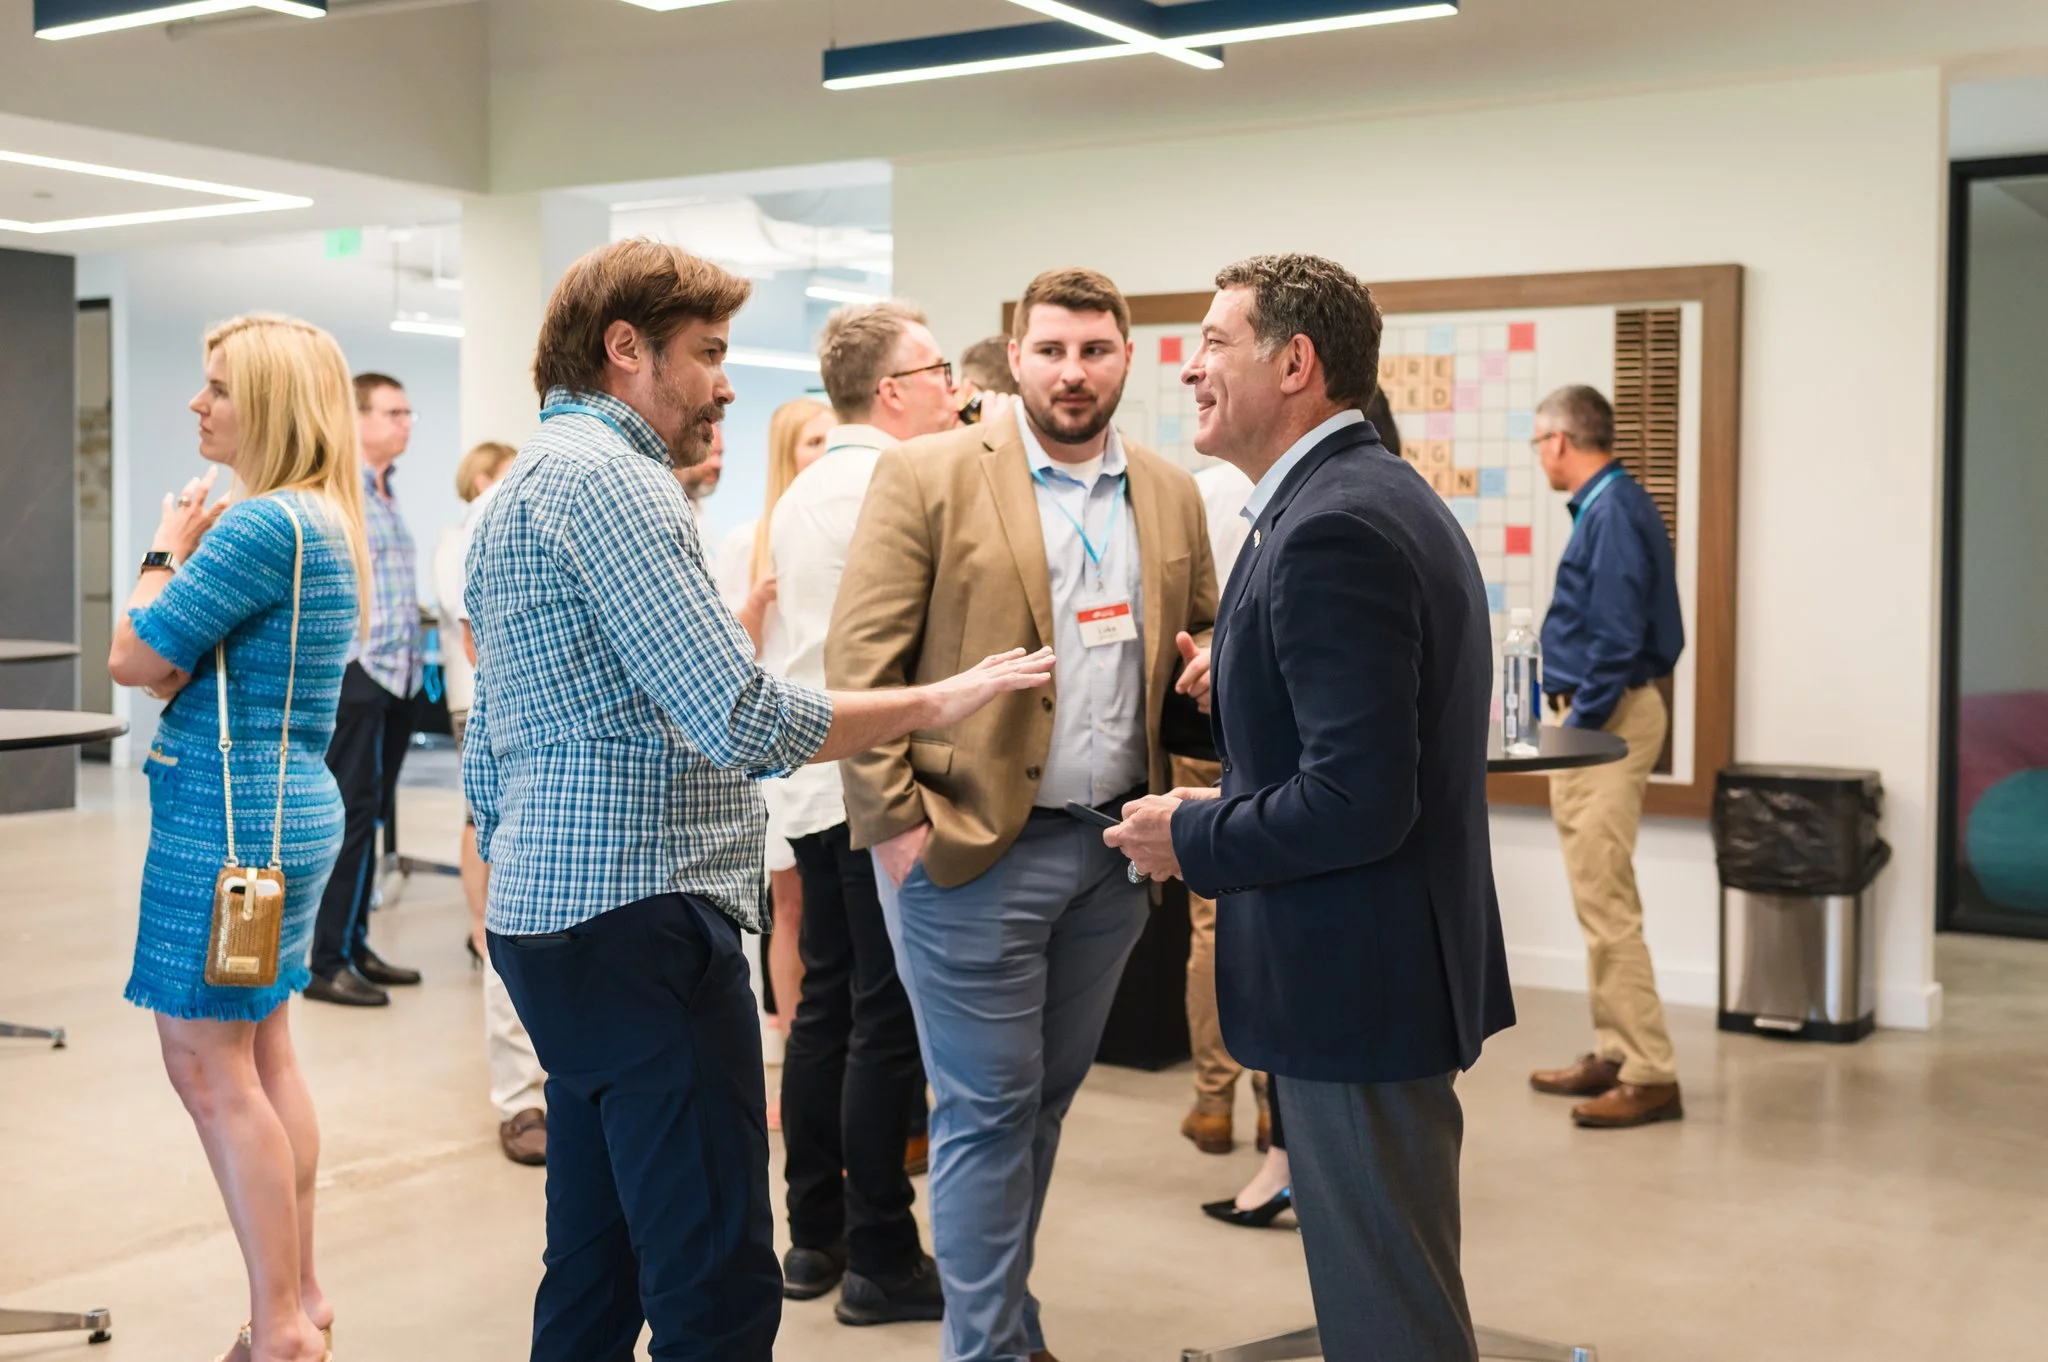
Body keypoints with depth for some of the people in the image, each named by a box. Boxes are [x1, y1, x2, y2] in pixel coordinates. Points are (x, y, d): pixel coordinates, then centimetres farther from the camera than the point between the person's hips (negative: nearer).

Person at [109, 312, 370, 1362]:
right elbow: (179, 666, 17)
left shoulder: (263, 525, -19)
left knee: (208, 1064, -2)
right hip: (292, 805, 10)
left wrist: (168, 549, -3)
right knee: (263, 1054, 16)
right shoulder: (324, 522, 13)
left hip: (228, 815, -10)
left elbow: (133, 660, -17)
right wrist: (197, 552, 3)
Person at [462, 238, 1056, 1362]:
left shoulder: (520, 486, 20)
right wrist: (936, 703, -10)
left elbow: (487, 757, 22)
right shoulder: (604, 475, -12)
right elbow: (741, 721, -20)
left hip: (548, 917, 11)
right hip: (640, 918, -11)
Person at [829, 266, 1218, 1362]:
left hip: (1115, 850, 5)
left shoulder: (1172, 497, 10)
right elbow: (860, 656, -8)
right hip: (973, 851, -5)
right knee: (988, 1111, 1)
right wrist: (896, 818, -13)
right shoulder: (927, 477, -6)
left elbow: (1205, 643, 20)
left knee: (1046, 1099, 16)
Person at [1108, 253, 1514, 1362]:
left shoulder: (1334, 528, -21)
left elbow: (1357, 801, -26)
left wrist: (1190, 838, -12)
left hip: (1357, 977, -11)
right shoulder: (1377, 496, 12)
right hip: (1388, 965, 11)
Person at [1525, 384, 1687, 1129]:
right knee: (1599, 899, 15)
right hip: (1600, 717, 10)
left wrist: (1579, 726, -18)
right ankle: (1614, 1053, 23)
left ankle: (1650, 1075, -5)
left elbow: (1616, 639, -22)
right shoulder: (1607, 505, 14)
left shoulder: (1612, 512, -16)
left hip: (1607, 721, -10)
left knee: (1604, 901, -9)